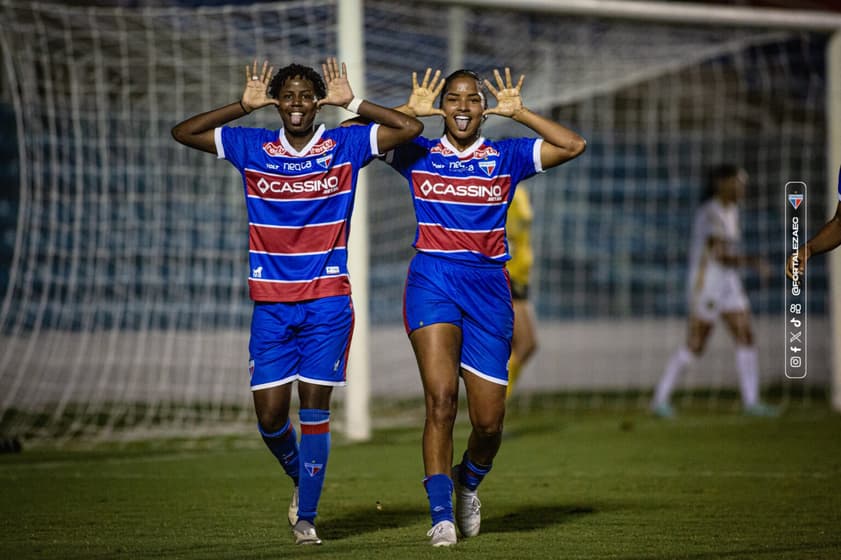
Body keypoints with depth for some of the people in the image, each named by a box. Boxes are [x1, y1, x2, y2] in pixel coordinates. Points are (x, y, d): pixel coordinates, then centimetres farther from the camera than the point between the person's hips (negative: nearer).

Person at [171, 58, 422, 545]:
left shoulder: (344, 146, 1)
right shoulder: (251, 148, 5)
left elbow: (411, 128, -5)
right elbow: (184, 133, 4)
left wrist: (352, 103, -8)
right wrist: (244, 106, -3)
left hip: (328, 303, -2)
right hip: (271, 304, 2)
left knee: (315, 408, -5)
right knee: (270, 414, -2)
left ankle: (307, 514, 3)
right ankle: (299, 475, 28)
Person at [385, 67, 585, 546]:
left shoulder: (506, 156, 9)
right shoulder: (419, 155, 9)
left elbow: (573, 145, 0)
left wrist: (518, 112, -3)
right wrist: (412, 110, -3)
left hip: (488, 287, 2)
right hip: (432, 281, -1)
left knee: (489, 421, 1)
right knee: (441, 397, -20)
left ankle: (469, 480, 34)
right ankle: (441, 515, -16)